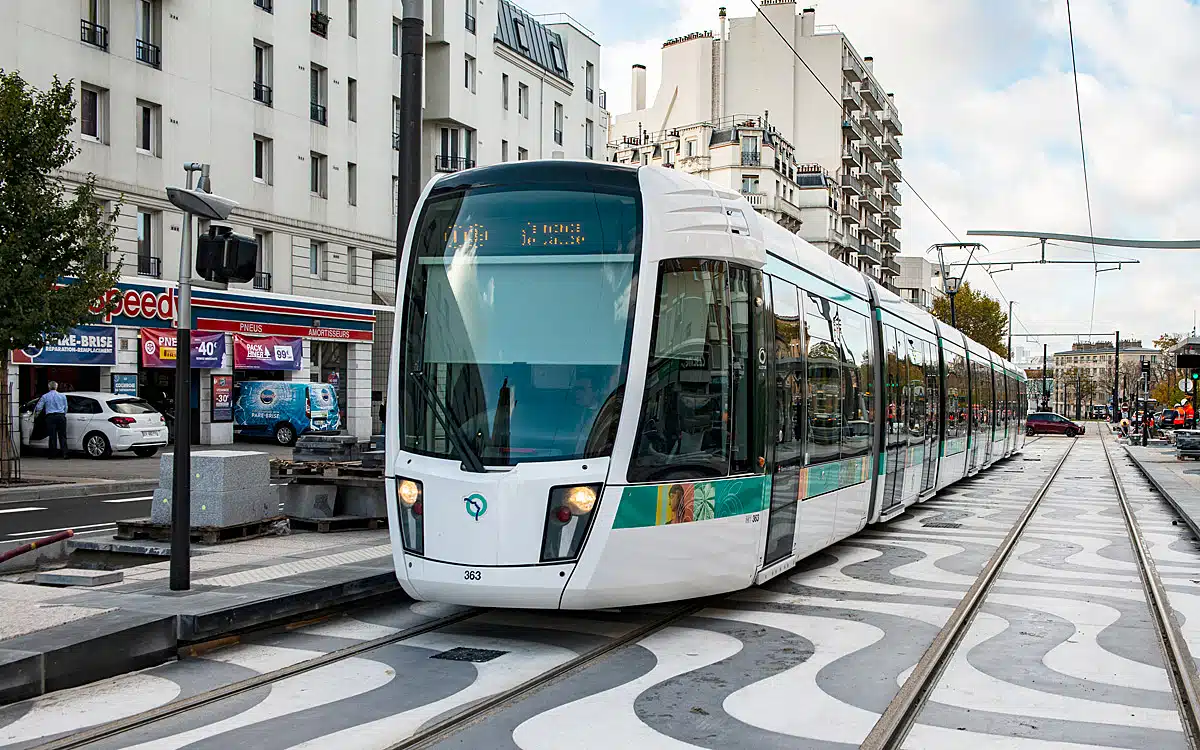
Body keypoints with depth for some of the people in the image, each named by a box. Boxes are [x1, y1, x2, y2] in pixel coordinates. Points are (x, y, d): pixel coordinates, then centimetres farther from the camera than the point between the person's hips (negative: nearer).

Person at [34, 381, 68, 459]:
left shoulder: (45, 396, 5)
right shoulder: (62, 396, 11)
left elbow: (38, 407, 10)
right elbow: (65, 408, 17)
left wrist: (35, 414, 31)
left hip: (50, 417, -1)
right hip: (61, 416, 1)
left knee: (52, 436, 2)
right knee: (62, 436, 3)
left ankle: (52, 454, 3)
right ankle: (64, 453, -2)